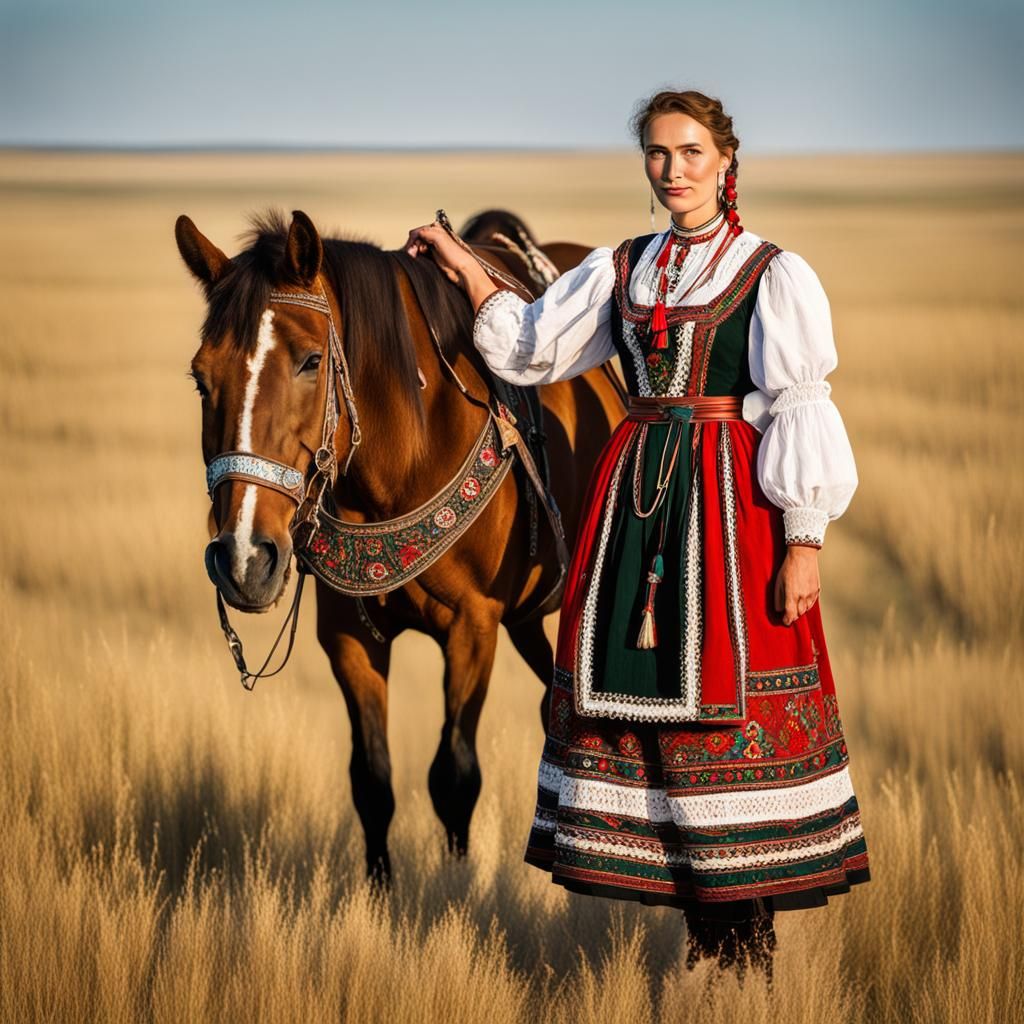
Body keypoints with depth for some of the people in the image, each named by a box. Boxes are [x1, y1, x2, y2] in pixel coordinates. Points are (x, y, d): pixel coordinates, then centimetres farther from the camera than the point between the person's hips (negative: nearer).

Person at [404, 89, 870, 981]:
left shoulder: (773, 275, -3)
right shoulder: (621, 270, 12)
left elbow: (801, 414, -7)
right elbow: (534, 346, 20)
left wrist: (804, 546, -13)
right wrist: (466, 268, 11)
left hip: (730, 501, -5)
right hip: (633, 495, 5)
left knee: (729, 693, -6)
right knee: (643, 686, 4)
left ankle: (753, 935, 4)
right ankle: (703, 936, 14)